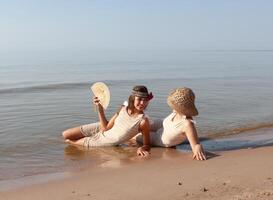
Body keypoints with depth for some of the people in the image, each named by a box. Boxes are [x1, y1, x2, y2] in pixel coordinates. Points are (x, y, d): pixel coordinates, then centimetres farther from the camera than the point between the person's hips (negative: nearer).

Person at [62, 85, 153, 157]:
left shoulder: (143, 121, -29)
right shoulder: (123, 109, -15)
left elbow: (147, 145, -20)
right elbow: (106, 127, -8)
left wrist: (142, 148, -44)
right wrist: (100, 108, -16)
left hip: (106, 142, -3)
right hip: (100, 129, 3)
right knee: (65, 135, 11)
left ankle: (71, 142, 40)